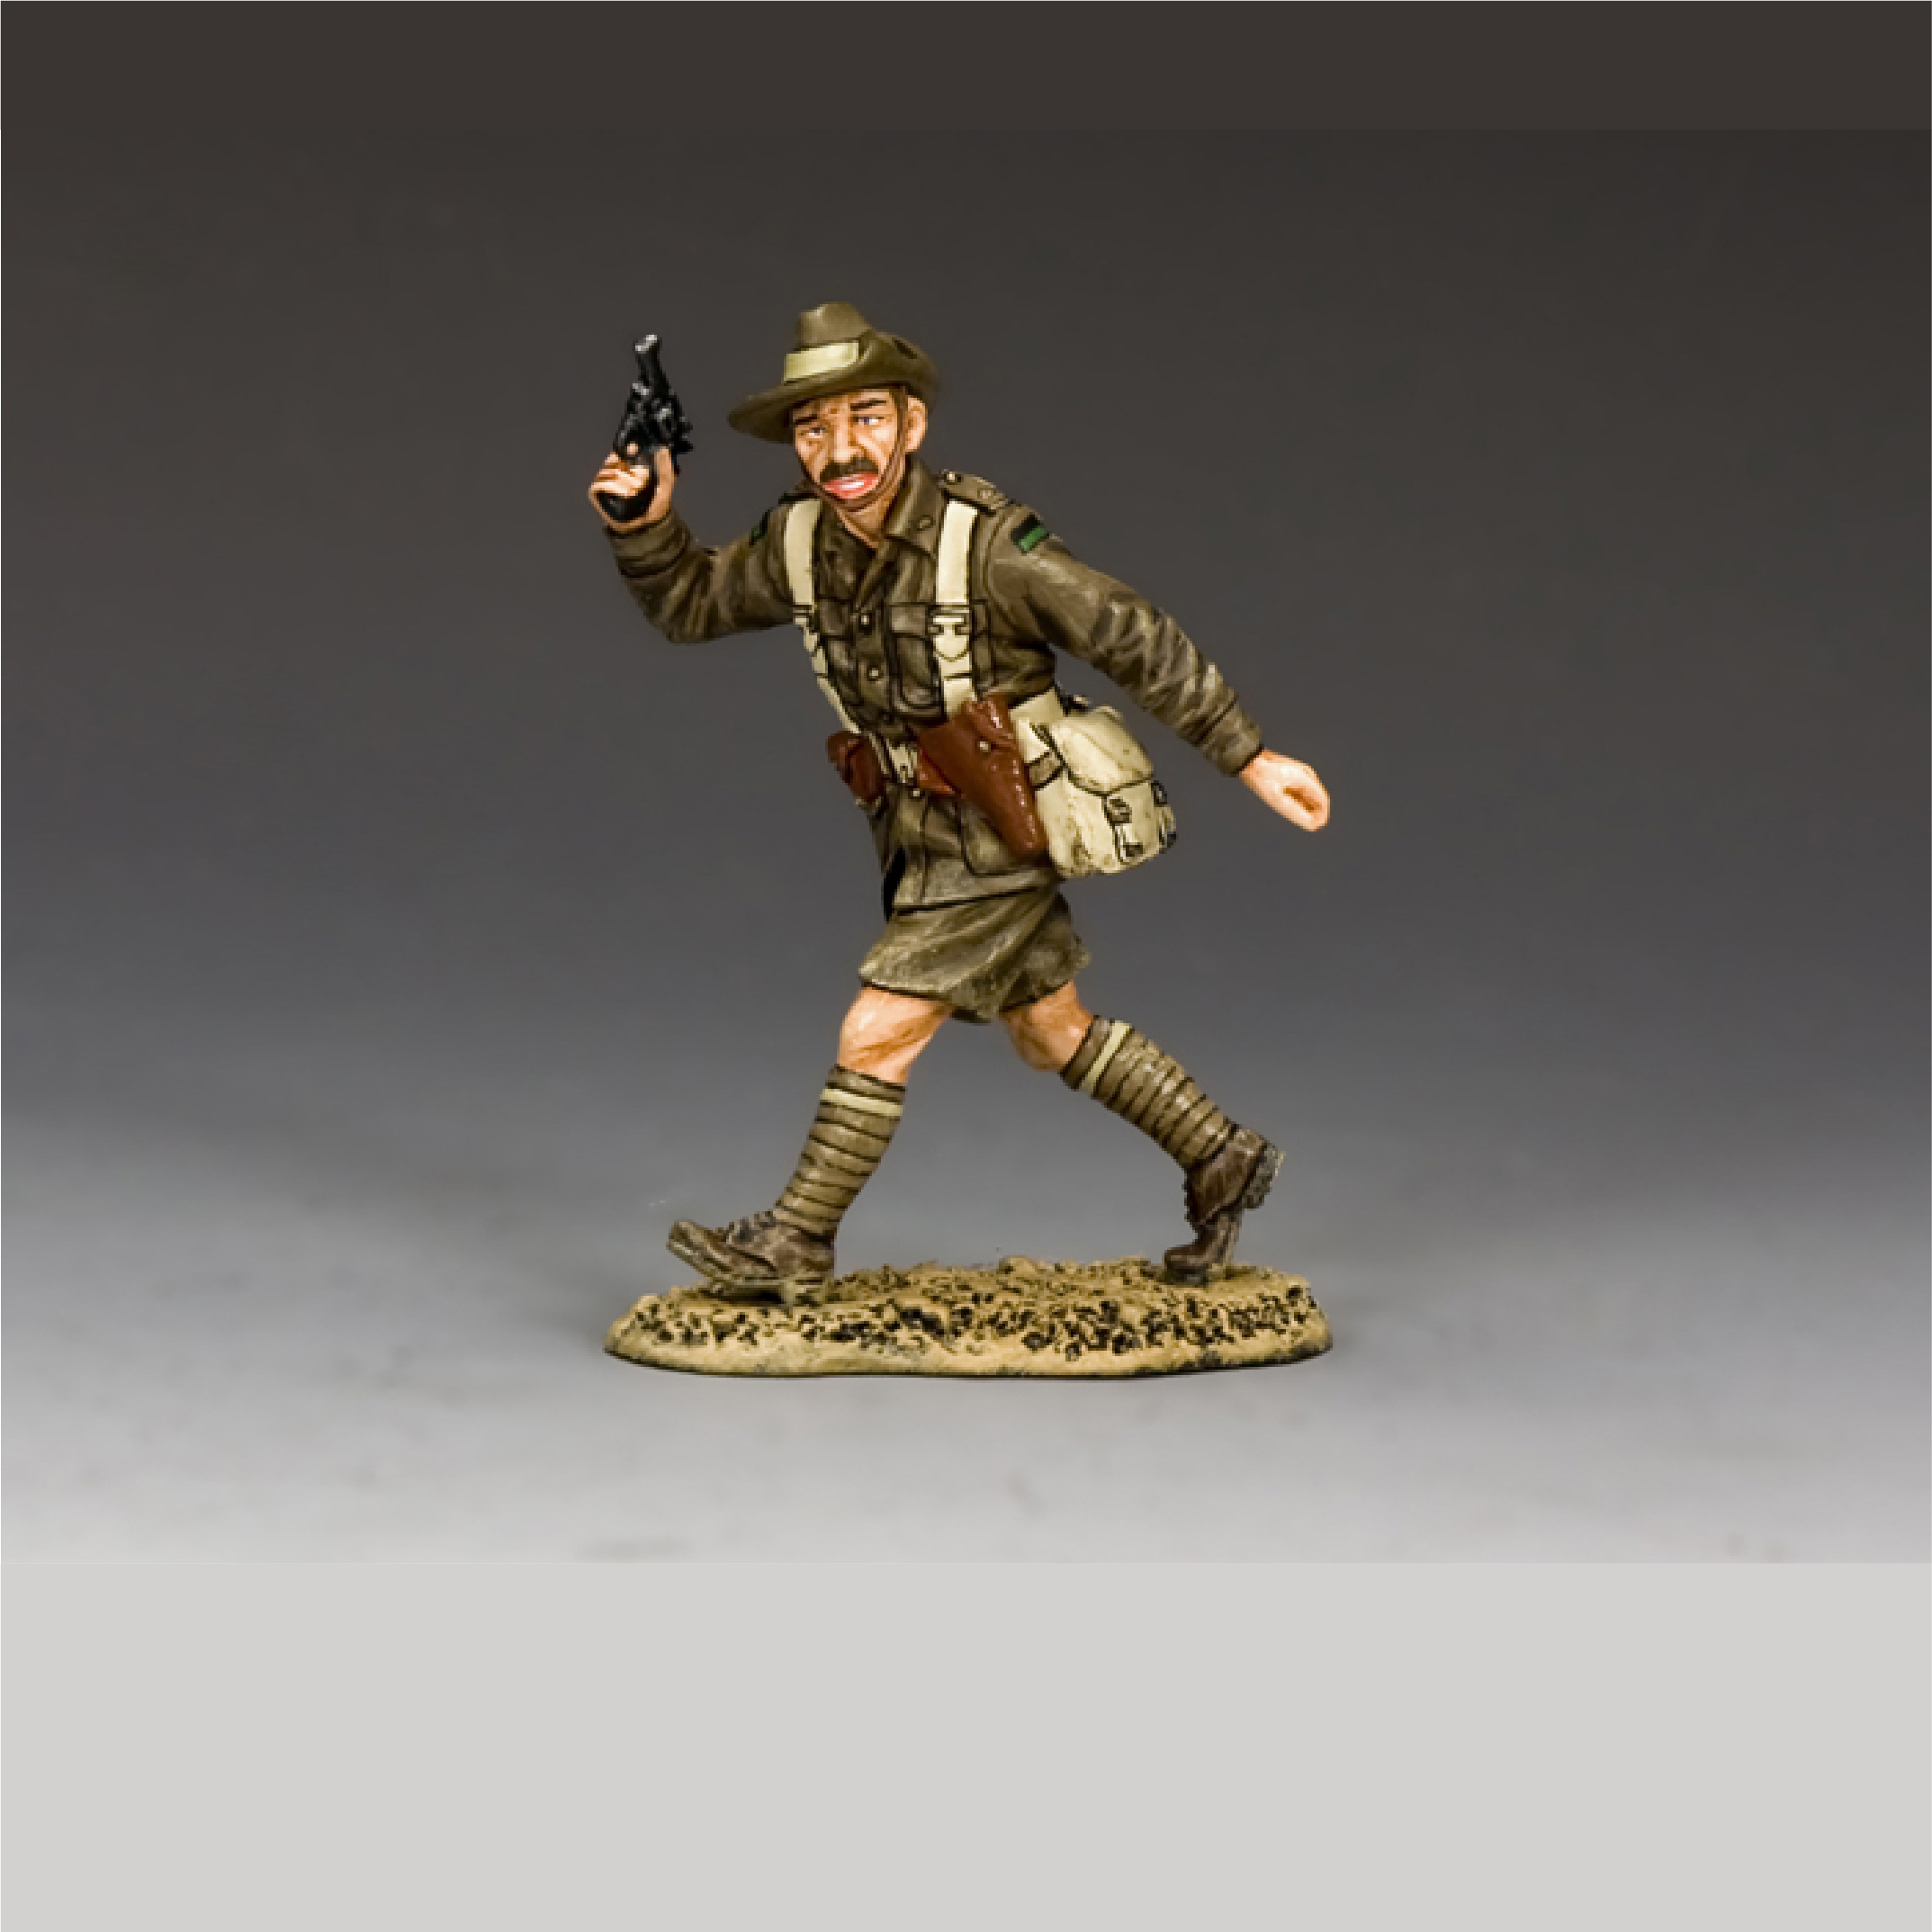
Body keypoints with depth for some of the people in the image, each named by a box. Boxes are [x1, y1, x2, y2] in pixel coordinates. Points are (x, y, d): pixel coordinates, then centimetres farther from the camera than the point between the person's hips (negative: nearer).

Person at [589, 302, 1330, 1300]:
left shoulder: (988, 547, -25)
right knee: (1055, 1034, 19)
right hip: (931, 841, 7)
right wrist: (643, 521, -12)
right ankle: (1222, 1162, 35)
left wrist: (1250, 757, -15)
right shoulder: (800, 541, -6)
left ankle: (793, 1246, 13)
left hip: (997, 844, -7)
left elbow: (1139, 642, -18)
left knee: (873, 1036, -4)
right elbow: (691, 602, 9)